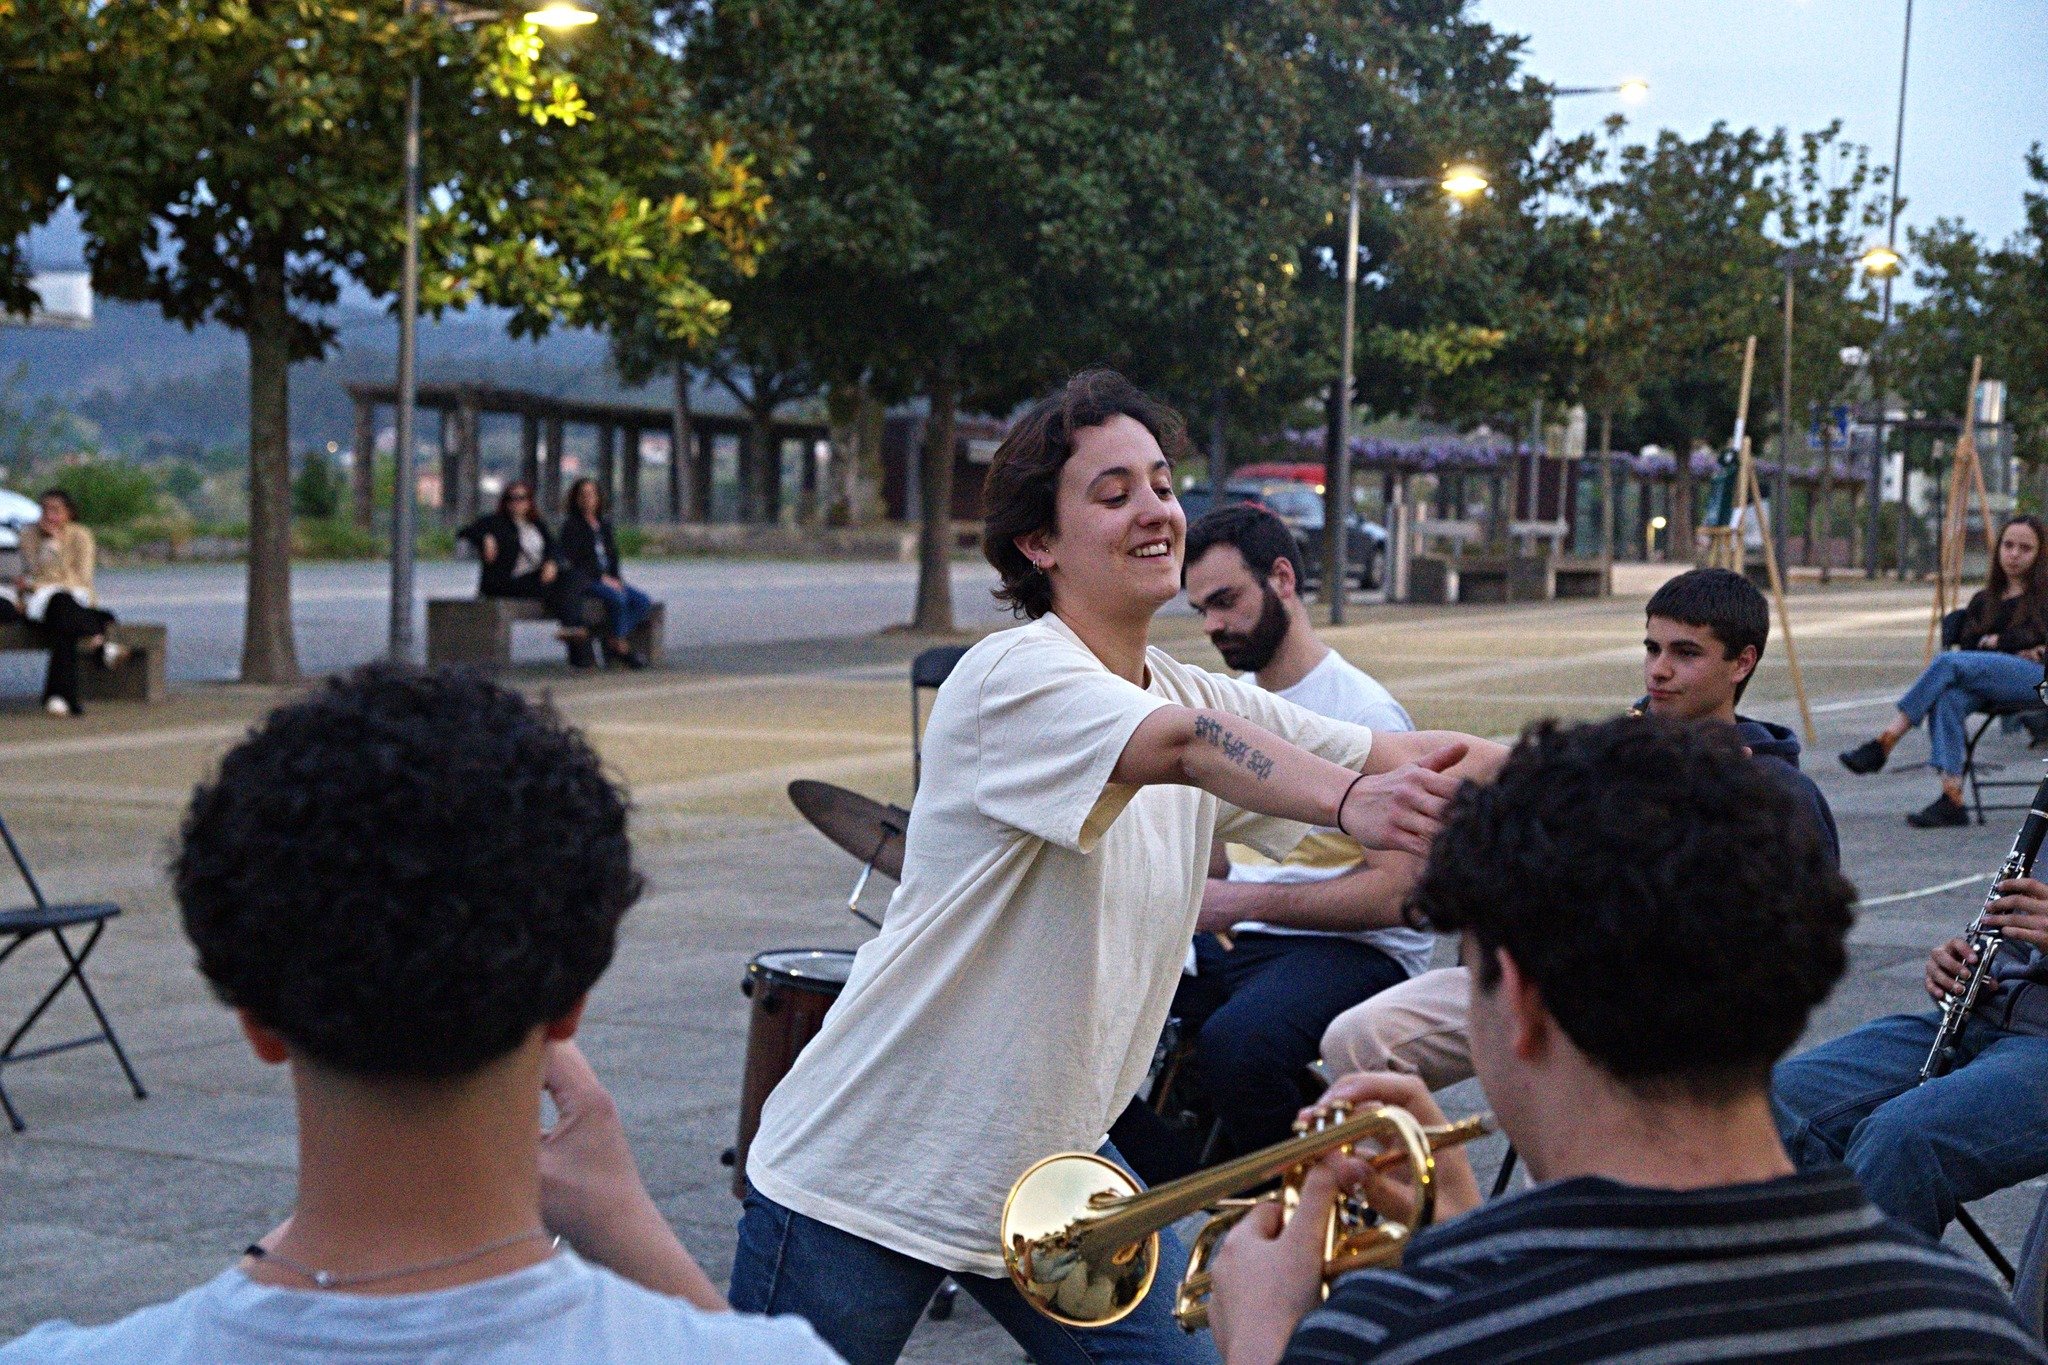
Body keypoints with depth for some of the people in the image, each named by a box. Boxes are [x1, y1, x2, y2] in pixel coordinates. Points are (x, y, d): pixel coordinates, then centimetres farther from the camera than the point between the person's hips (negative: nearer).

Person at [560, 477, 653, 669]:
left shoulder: (604, 523, 17)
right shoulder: (571, 525, -2)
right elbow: (571, 560, -10)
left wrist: (617, 577, 1)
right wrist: (601, 578, -16)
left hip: (608, 579, 7)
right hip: (585, 581, -7)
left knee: (644, 602, -14)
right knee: (618, 599, -33)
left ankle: (613, 644, -14)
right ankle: (621, 646, -19)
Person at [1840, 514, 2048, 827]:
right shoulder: (1984, 599, 26)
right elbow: (1967, 640, 11)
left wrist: (1997, 641, 5)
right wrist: (2016, 648, -4)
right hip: (1986, 684, 4)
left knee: (1949, 662, -29)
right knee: (1947, 699, -34)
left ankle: (1885, 741, -30)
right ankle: (1951, 799, -44)